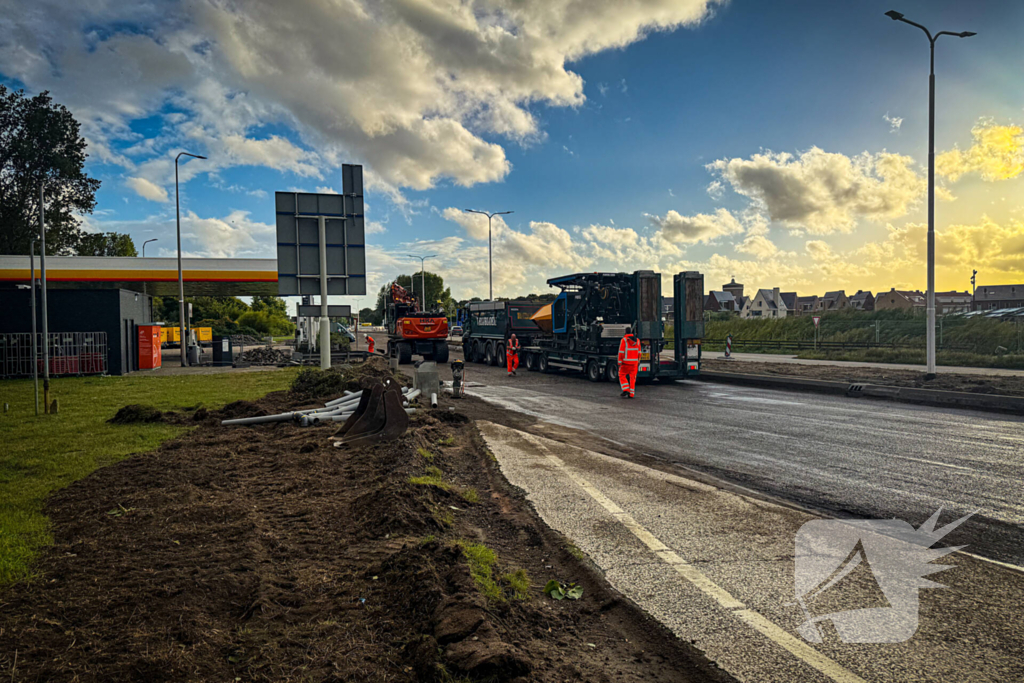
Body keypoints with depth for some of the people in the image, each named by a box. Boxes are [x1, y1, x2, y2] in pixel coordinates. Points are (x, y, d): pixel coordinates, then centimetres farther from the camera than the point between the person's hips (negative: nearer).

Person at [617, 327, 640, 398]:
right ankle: (631, 394, 6)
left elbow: (621, 352, -12)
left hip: (625, 362, -4)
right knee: (632, 377, 8)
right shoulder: (637, 340, 5)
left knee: (622, 375, 9)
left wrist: (619, 362, -8)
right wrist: (638, 361, 16)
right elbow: (639, 352, 7)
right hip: (634, 362, 4)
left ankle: (625, 390, -5)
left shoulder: (624, 340, -9)